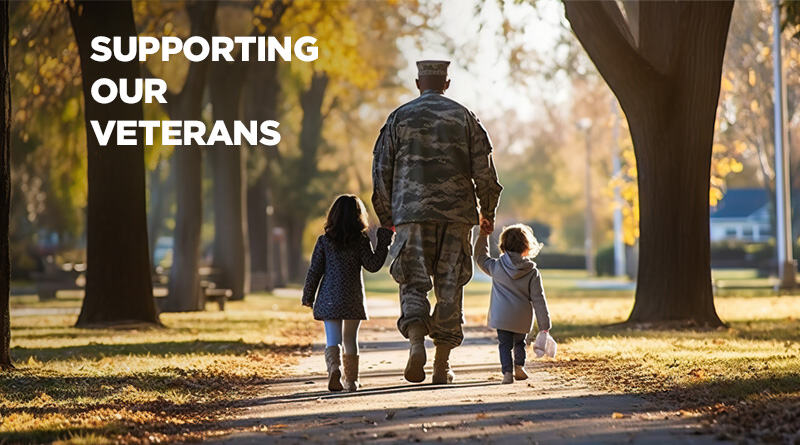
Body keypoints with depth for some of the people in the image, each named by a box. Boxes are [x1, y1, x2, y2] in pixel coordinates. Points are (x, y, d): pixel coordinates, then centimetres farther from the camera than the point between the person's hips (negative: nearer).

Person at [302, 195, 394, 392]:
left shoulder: (324, 241, 0)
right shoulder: (361, 240, -4)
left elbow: (315, 271, 0)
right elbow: (373, 265, -4)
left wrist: (308, 296, 9)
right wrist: (384, 241, 1)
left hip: (329, 299, 0)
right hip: (353, 299, 0)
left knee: (333, 339, 1)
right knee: (351, 340, 12)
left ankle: (334, 368, -26)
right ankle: (351, 380, 13)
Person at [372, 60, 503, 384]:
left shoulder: (399, 117, 6)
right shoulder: (464, 117, 6)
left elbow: (381, 169, 6)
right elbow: (484, 169, 2)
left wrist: (387, 218, 15)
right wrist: (487, 211, 14)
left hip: (411, 213, 0)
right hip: (456, 212, 0)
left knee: (413, 284, 3)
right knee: (450, 286, 5)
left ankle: (416, 341, -23)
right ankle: (442, 363, 5)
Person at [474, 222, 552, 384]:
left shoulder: (496, 266, -3)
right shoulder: (532, 273, -5)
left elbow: (480, 258, 18)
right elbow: (539, 301, -5)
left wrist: (483, 236, 20)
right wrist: (544, 327, -2)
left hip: (501, 316, 0)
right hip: (523, 319, 0)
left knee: (505, 344, 5)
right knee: (520, 342, 24)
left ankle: (507, 371, -12)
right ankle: (519, 366, 14)